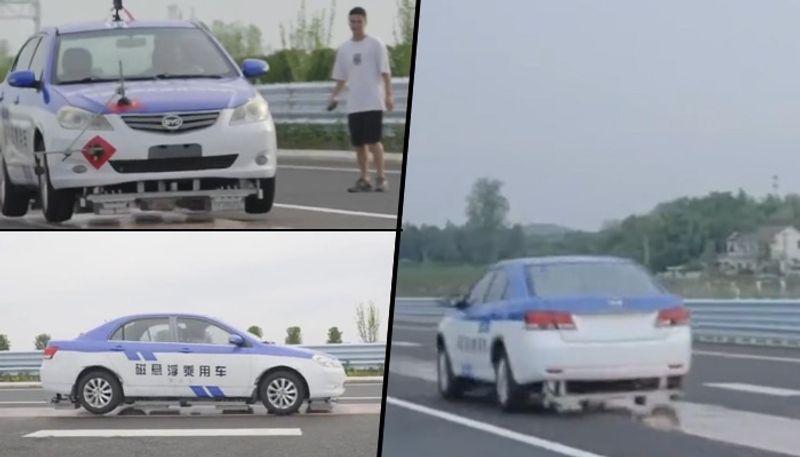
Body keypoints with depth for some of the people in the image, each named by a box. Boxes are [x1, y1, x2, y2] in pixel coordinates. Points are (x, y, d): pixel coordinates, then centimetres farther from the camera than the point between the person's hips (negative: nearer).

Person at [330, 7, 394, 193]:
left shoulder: (375, 44, -1)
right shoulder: (344, 48, 13)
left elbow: (385, 72, -5)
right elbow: (341, 77, 18)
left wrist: (389, 95, -15)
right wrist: (333, 96, 5)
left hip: (373, 102, -5)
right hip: (354, 105, 5)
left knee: (373, 140, -10)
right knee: (359, 143, 5)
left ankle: (381, 178, -5)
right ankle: (364, 180, 11)